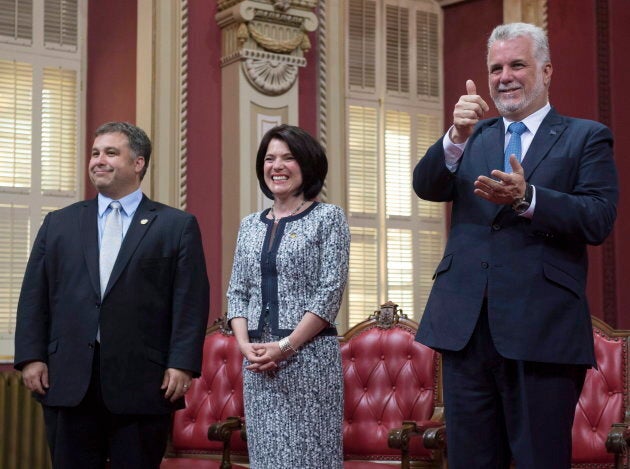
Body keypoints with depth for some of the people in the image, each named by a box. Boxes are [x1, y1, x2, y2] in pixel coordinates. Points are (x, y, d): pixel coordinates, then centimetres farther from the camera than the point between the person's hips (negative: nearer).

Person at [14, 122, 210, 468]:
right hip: (68, 379, 3)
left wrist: (182, 365, -11)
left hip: (143, 383, -2)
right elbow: (34, 297, 10)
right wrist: (31, 357, 0)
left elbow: (191, 302, -2)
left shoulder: (177, 226, 5)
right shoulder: (58, 223, 14)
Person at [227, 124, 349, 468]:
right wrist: (245, 344, -5)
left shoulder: (328, 217, -1)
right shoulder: (250, 225, 14)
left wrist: (286, 345, -15)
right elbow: (237, 292, 12)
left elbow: (331, 291, -9)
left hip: (309, 355, -5)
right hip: (257, 358, 5)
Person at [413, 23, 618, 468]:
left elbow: (599, 220, -8)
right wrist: (458, 136, -19)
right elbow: (426, 187, -1)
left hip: (541, 330, -3)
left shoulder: (586, 137, 5)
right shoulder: (474, 137, 15)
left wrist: (526, 198, -22)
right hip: (467, 326, 4)